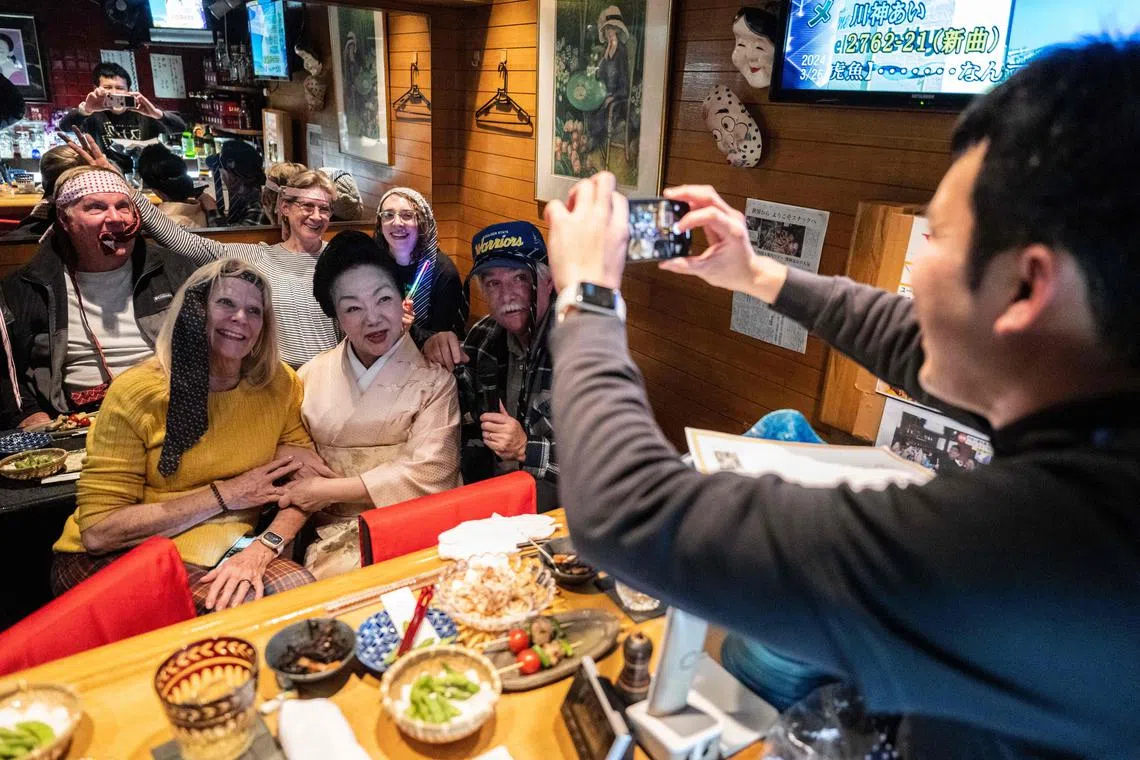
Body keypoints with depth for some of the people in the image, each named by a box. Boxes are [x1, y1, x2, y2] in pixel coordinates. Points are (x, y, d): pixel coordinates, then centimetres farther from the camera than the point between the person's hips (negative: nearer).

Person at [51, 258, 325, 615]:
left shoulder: (280, 385, -1)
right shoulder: (136, 392, -12)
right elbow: (97, 530, -16)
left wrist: (262, 549, -24)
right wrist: (221, 495, -17)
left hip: (222, 552, 3)